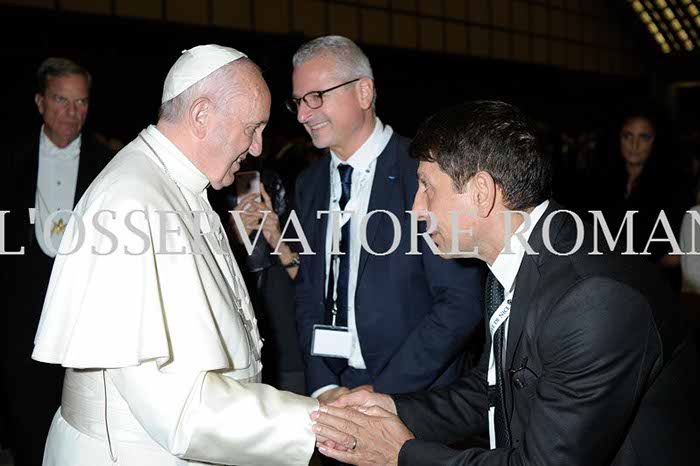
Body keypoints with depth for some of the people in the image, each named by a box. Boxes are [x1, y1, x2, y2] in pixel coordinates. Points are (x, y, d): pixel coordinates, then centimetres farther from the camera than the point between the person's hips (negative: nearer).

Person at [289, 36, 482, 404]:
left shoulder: (425, 172, -14)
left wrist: (380, 393, -18)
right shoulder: (309, 185, 6)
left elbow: (460, 303, -17)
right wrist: (322, 387, -6)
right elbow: (308, 295, 8)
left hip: (412, 394, -4)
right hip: (328, 387, 5)